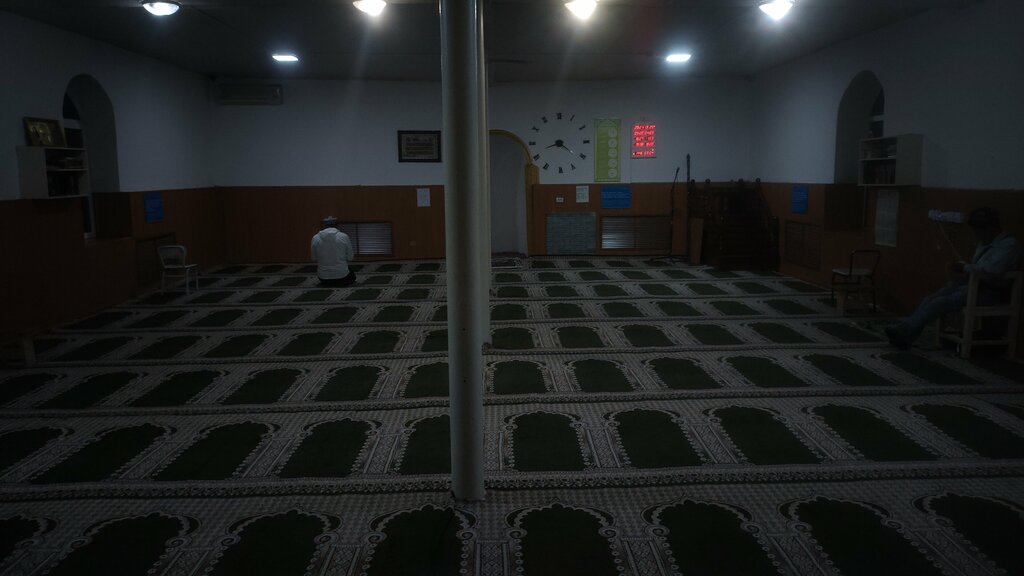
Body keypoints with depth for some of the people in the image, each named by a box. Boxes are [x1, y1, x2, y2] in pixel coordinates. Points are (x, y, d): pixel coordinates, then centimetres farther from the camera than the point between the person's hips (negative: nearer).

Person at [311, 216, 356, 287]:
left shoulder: (315, 238, -5)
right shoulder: (344, 236, -10)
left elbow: (314, 259, 3)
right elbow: (350, 257, -3)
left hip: (323, 279, 3)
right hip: (342, 277, -3)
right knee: (352, 275, 33)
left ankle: (328, 283, 15)